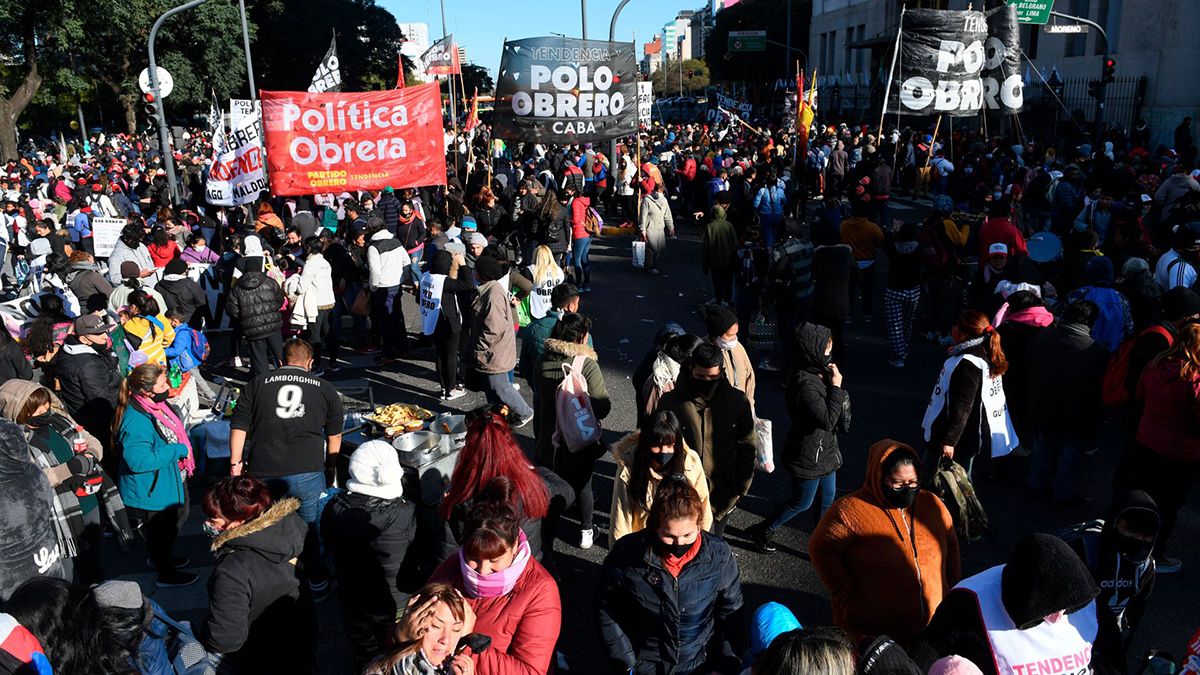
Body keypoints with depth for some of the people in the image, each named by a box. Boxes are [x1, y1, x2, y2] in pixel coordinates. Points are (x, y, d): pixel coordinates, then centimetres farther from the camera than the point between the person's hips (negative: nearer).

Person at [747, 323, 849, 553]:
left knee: (827, 500, 21)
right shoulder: (805, 384, -32)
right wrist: (836, 386, -26)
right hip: (809, 456, -9)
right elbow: (827, 420, -30)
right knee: (802, 502, 11)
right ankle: (762, 532, 31)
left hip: (825, 450, 9)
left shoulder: (819, 374, -2)